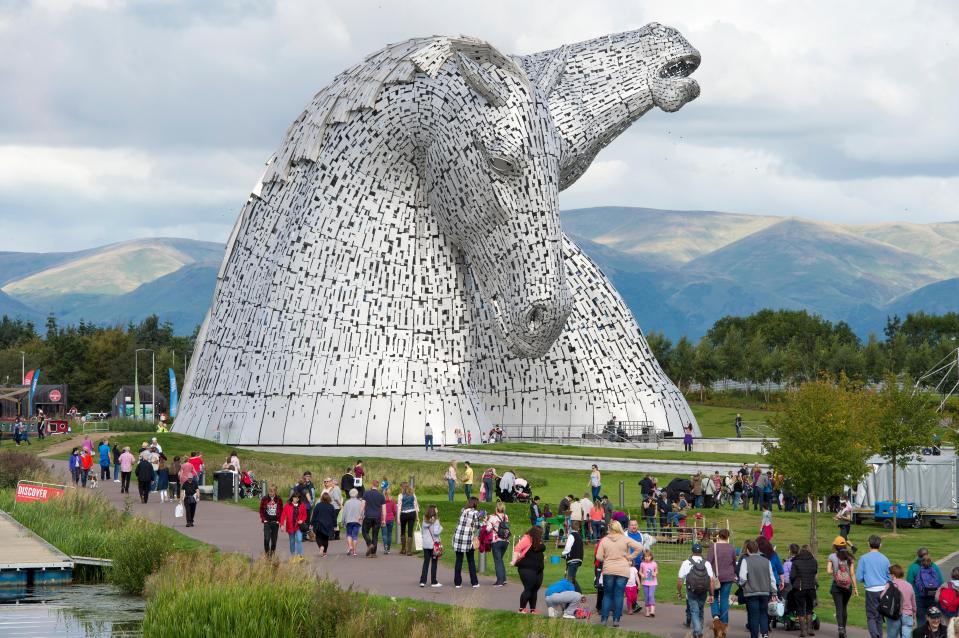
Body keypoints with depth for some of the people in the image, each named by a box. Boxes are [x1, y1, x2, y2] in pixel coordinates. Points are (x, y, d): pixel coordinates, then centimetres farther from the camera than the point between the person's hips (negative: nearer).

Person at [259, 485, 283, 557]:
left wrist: (279, 520, -2)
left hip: (275, 522, 1)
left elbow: (281, 511, 8)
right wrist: (263, 519, -4)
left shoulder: (279, 500, 3)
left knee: (274, 540, 5)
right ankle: (266, 553, 2)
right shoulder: (264, 499, 1)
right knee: (266, 539, -14)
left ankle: (272, 555, 16)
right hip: (267, 521, -1)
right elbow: (261, 510, 6)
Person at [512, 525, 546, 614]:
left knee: (535, 589, 8)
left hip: (537, 570, 9)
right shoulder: (527, 539, -12)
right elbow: (517, 549, -19)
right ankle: (522, 609, -4)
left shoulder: (538, 541, 15)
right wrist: (514, 561, -26)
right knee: (528, 589, -10)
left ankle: (533, 609, 14)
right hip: (527, 569, -9)